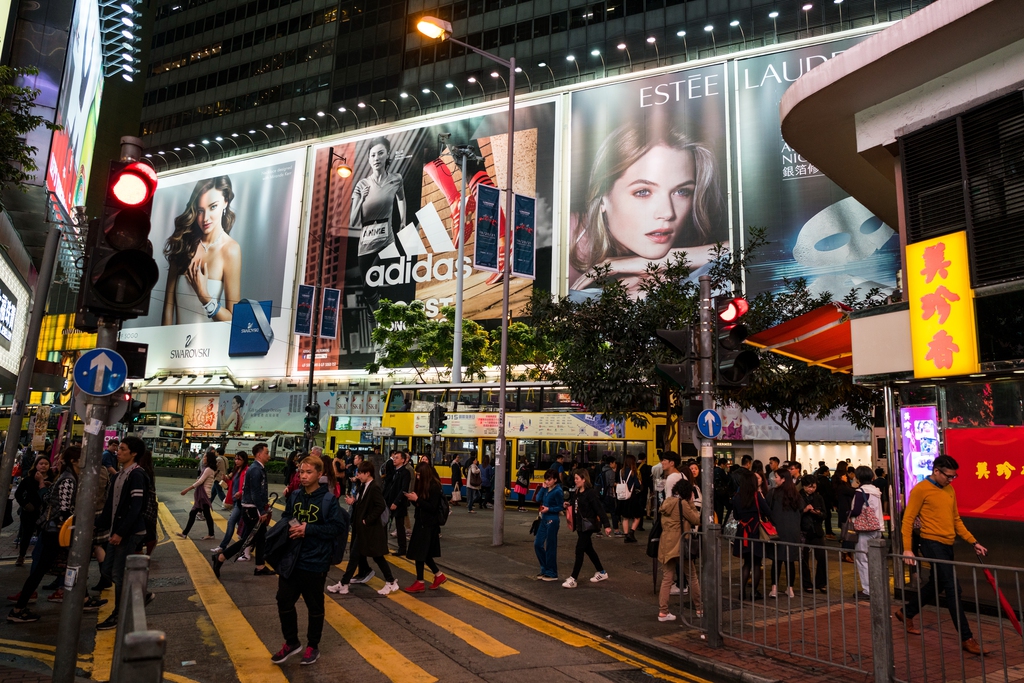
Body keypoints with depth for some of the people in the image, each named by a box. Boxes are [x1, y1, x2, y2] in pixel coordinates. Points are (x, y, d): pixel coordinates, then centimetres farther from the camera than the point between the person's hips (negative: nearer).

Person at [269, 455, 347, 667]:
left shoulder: (329, 499, -13)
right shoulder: (294, 496, 2)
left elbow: (339, 526, -17)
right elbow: (286, 517, 15)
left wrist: (309, 529, -22)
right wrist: (288, 525, -9)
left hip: (315, 562, -5)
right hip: (291, 558, 5)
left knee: (314, 606, 10)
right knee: (284, 601, 11)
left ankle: (313, 646, 28)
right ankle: (291, 642, 31)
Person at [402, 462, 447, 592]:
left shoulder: (434, 487, -16)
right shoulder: (421, 485, 8)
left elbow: (432, 508, -20)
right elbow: (419, 505, 10)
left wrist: (417, 499, -22)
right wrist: (413, 499, -9)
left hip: (429, 525, -8)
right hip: (421, 522, 8)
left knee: (420, 553, -3)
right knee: (423, 553, 13)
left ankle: (420, 583, 8)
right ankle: (439, 575, 26)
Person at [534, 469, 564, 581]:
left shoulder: (558, 491, -14)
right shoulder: (547, 489, 7)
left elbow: (560, 507, -11)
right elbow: (539, 500, 2)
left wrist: (548, 509, -21)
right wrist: (543, 488, -5)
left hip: (552, 520, -8)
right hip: (544, 519, 8)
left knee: (550, 547, 1)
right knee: (537, 544, 10)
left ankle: (552, 574, 13)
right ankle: (545, 569, 25)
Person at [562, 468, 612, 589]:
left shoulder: (590, 493, -17)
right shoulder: (576, 492, 6)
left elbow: (600, 509, -20)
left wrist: (606, 525, -24)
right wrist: (569, 505, -4)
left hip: (587, 526, -9)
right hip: (580, 525, 9)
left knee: (579, 550, -8)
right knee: (588, 549, 18)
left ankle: (573, 579, -3)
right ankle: (601, 572, 34)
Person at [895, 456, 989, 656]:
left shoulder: (950, 490, 10)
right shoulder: (921, 489, -12)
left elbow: (956, 520, 18)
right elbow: (908, 519, -11)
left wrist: (974, 542, 11)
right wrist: (907, 549, -15)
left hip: (947, 545, 8)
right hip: (933, 544, -8)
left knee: (935, 585, 18)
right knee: (953, 589, -8)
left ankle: (906, 613, 36)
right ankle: (966, 639, -1)